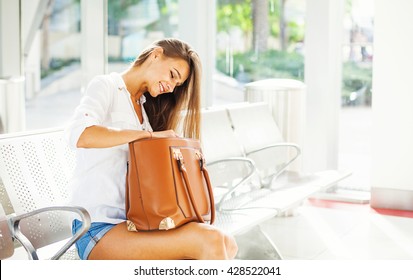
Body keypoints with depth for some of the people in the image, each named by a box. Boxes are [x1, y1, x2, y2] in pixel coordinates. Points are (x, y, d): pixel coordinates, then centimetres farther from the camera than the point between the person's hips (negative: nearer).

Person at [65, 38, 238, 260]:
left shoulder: (145, 106, 20)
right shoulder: (106, 86, -3)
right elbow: (78, 134, -24)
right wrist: (150, 134, -20)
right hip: (99, 227, -8)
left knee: (227, 244, -10)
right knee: (207, 239, -26)